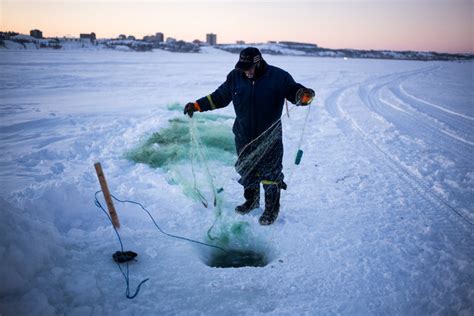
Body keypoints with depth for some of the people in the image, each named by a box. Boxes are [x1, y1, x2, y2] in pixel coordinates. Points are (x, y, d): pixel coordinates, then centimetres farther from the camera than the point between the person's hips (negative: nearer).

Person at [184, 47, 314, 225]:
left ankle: (272, 209, 26)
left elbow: (294, 90, -5)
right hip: (244, 137, 4)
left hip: (270, 138, -4)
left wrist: (304, 95, -29)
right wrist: (197, 106, 2)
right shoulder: (235, 77, -2)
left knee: (270, 173, 6)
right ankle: (252, 200, 41)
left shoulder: (278, 76, -12)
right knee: (246, 170, 18)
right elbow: (220, 96, 8)